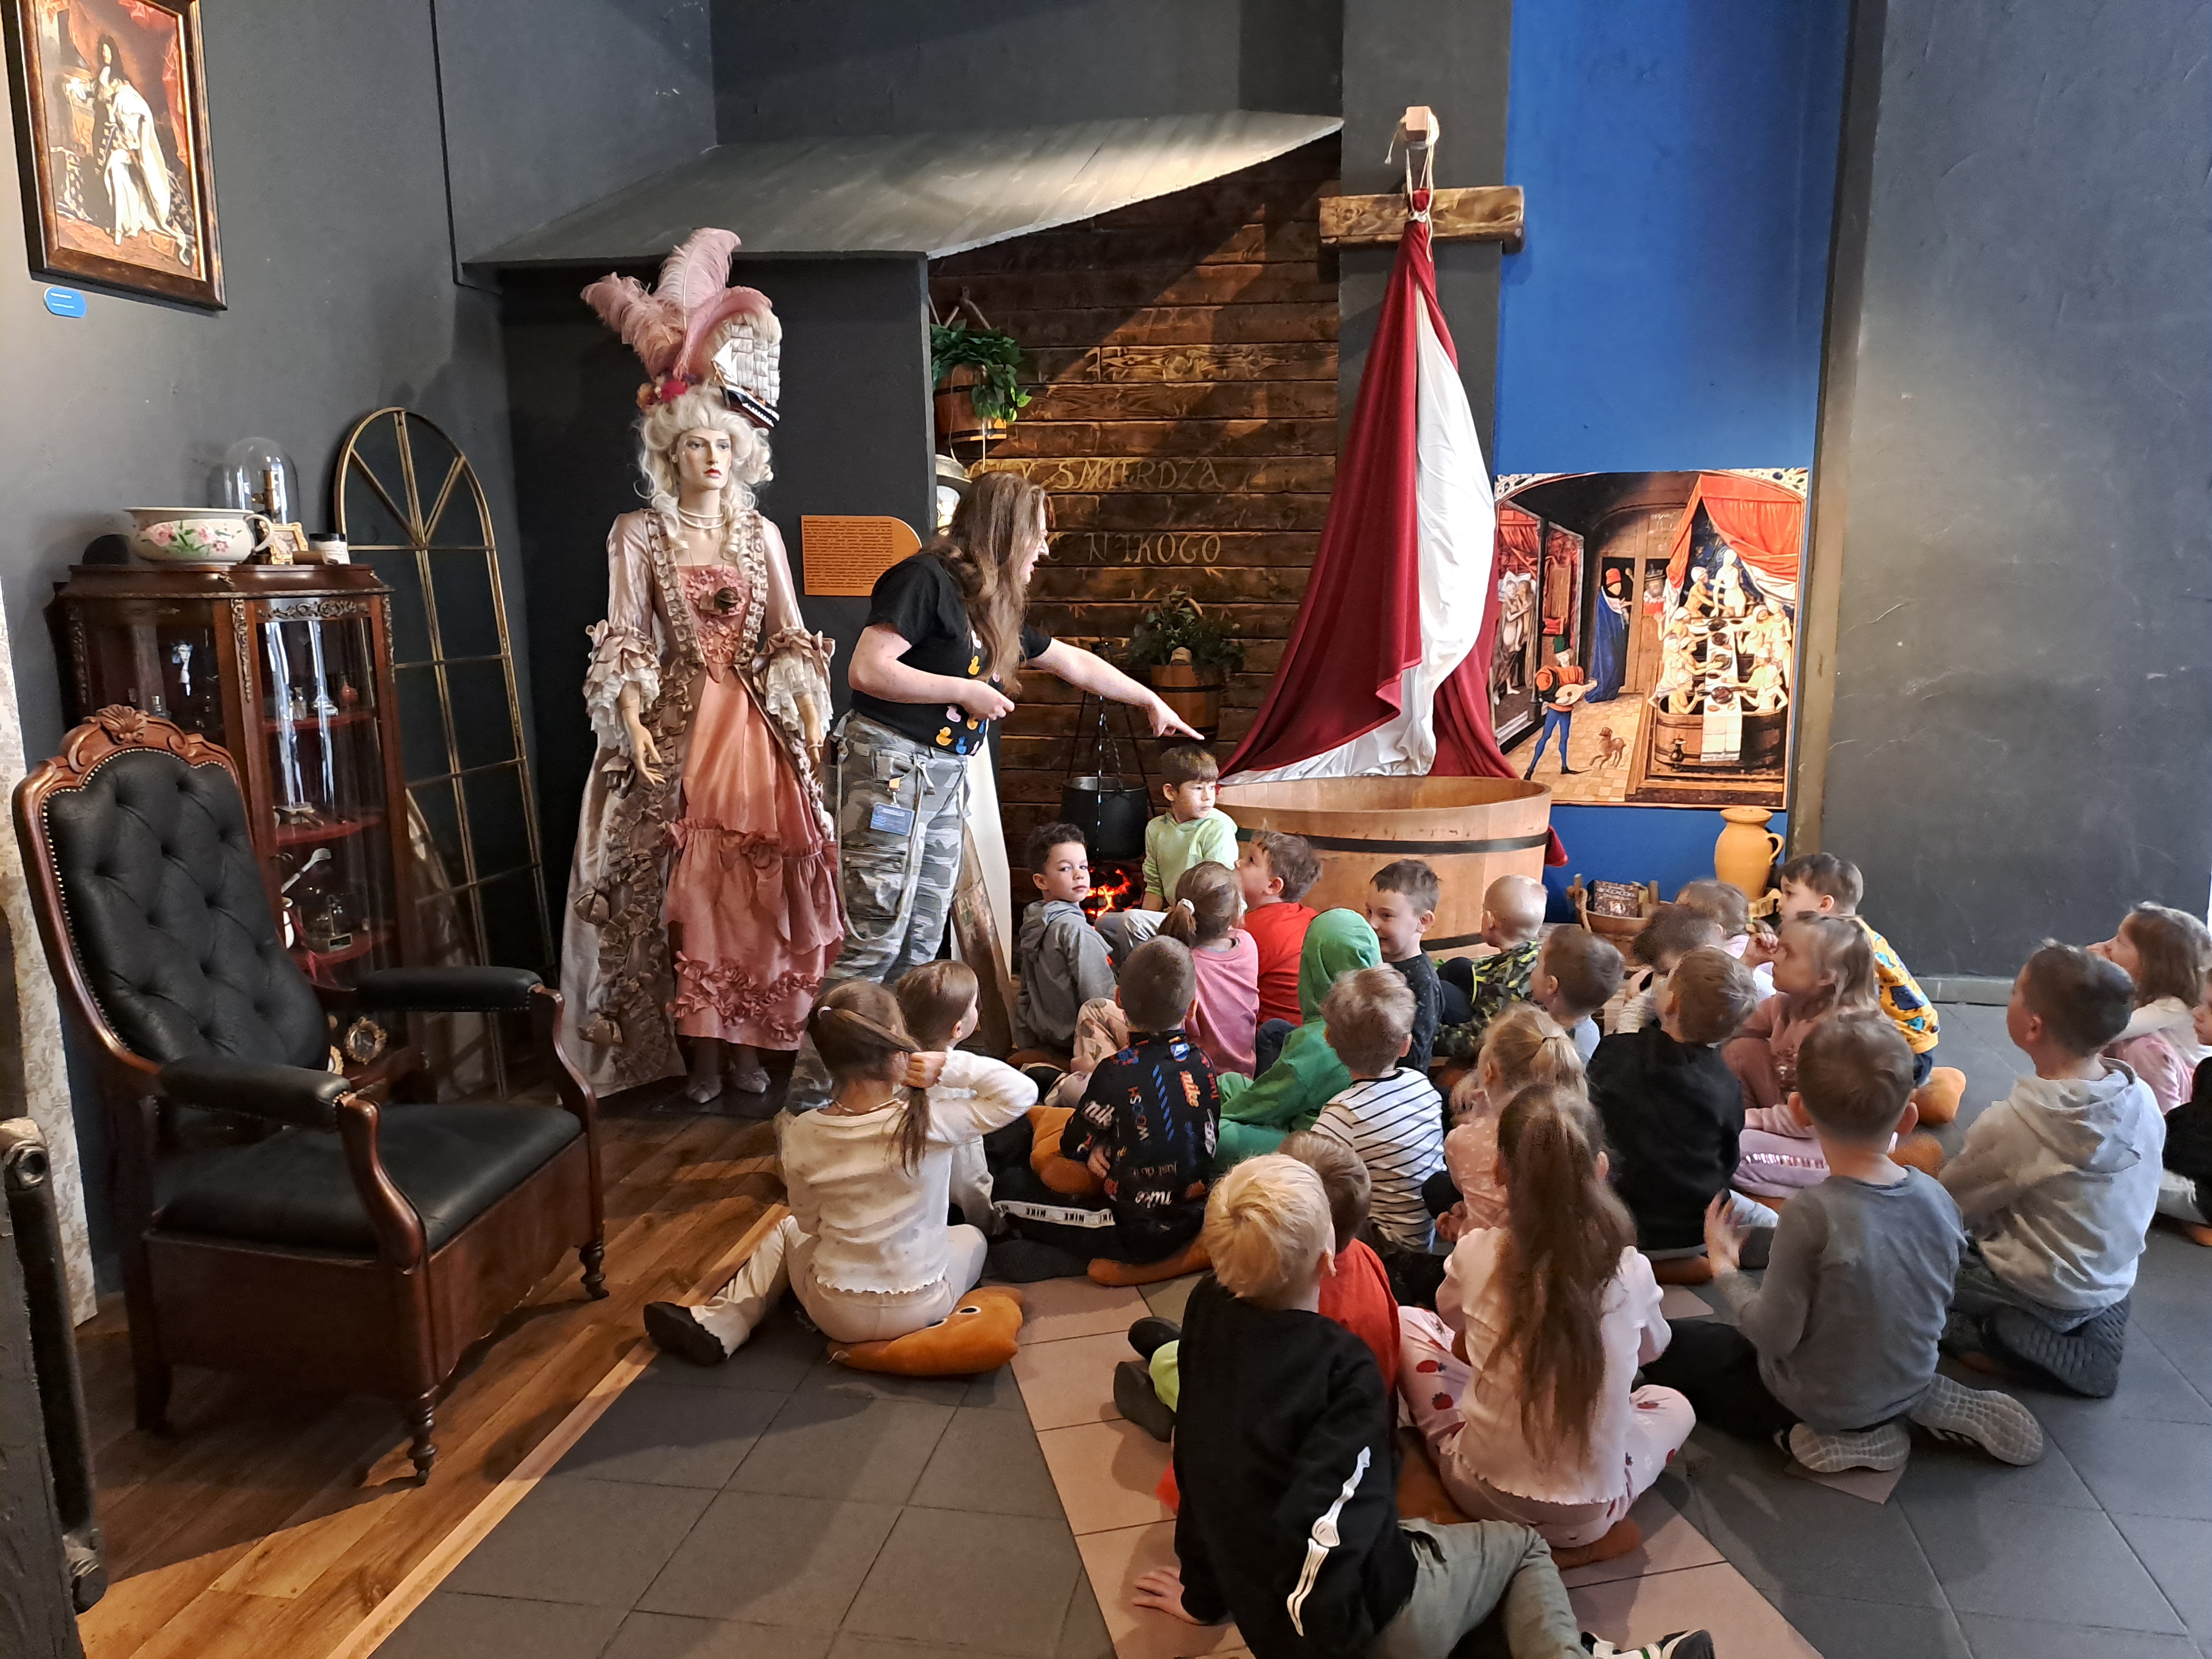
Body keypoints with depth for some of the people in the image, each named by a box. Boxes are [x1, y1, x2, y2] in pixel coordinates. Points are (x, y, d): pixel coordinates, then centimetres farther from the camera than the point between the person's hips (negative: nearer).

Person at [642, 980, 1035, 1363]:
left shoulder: (802, 1135, -15)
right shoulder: (929, 1125, -23)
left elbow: (809, 1222, 0)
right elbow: (1020, 1092, -15)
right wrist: (951, 1067, -21)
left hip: (835, 1315, 2)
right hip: (918, 1310, -2)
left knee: (788, 1230, 32)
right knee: (970, 1236, 30)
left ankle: (718, 1324, 14)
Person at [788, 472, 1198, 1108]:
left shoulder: (993, 610, 17)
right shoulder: (924, 579, -9)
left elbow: (1074, 662, 28)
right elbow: (866, 670, -18)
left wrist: (1151, 701, 34)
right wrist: (964, 691, -13)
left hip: (945, 780, 9)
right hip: (892, 766, -9)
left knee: (920, 947, 8)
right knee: (874, 942, -11)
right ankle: (807, 1099, -3)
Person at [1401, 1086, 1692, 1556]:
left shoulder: (1476, 1255, -16)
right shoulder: (1631, 1270, -13)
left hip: (1480, 1492, 0)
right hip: (1587, 1515, 0)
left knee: (1410, 1323, 17)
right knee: (1675, 1405, 30)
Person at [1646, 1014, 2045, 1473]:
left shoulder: (1814, 1212, -31)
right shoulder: (1937, 1199, -14)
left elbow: (1773, 1336, -23)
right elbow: (1938, 1301, 1)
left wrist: (1724, 1270, -7)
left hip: (1820, 1401, -6)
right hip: (1911, 1379, 6)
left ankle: (1832, 1436, -1)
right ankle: (1925, 1405, 14)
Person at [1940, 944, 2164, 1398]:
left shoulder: (2013, 1123, -30)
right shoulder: (2143, 1099, -12)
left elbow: (1946, 1205, -15)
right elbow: (2140, 1201, 4)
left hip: (2041, 1290, -6)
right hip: (2114, 1281, 6)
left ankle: (1989, 1331, -6)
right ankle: (2090, 1326, 13)